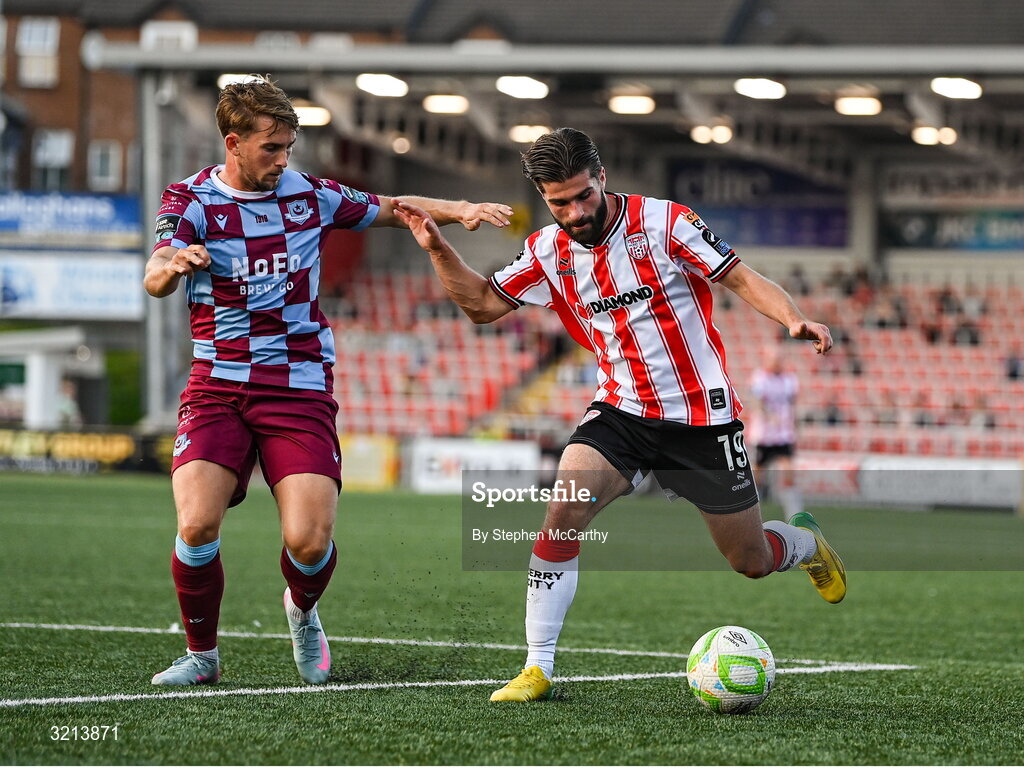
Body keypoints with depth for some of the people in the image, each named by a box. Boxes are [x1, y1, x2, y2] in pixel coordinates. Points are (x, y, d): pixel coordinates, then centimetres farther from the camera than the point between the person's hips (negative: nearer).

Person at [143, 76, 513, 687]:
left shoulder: (310, 194, 7)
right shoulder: (191, 200, -2)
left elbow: (391, 210, 20)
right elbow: (156, 279, -18)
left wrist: (461, 210, 3)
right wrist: (172, 264, -42)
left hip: (301, 390, 1)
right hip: (217, 388, -1)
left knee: (309, 540, -13)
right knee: (198, 525, -21)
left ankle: (303, 613, 23)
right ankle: (202, 654, 4)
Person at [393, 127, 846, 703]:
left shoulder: (662, 223, -12)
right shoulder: (549, 252, 0)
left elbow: (741, 278, -10)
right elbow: (483, 303, 11)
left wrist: (795, 320, -27)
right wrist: (438, 249, -5)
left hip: (702, 416, -3)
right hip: (621, 411, 3)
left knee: (752, 562, 6)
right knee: (564, 512, -24)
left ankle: (805, 542, 44)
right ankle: (538, 668, -18)